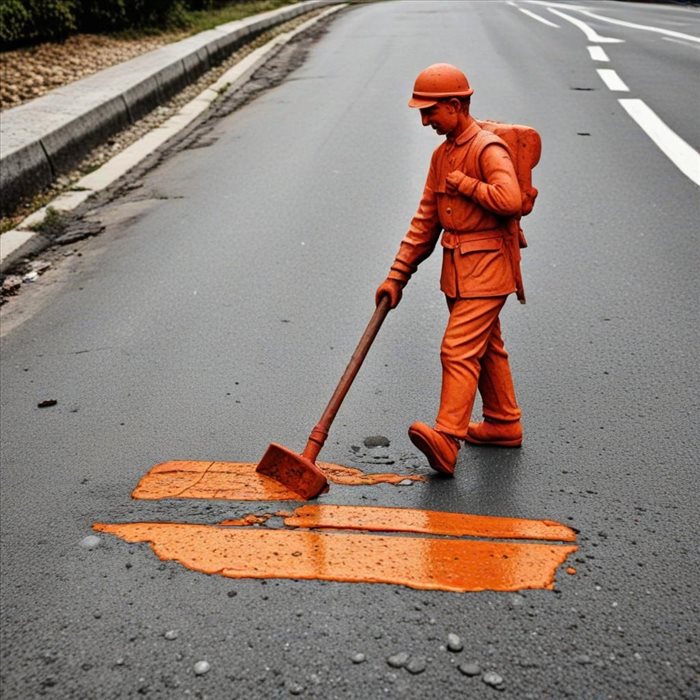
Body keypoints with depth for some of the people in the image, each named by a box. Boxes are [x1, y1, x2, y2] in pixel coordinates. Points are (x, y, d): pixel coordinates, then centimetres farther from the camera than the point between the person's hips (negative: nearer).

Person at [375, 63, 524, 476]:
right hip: (457, 268, 9)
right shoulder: (443, 154, 13)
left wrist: (463, 183, -15)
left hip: (486, 268, -9)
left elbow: (510, 200, -31)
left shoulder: (488, 149, -13)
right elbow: (425, 220, 13)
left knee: (459, 349, -15)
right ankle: (504, 424, 29)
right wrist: (398, 275, 9)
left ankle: (446, 440, -15)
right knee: (486, 346, 16)